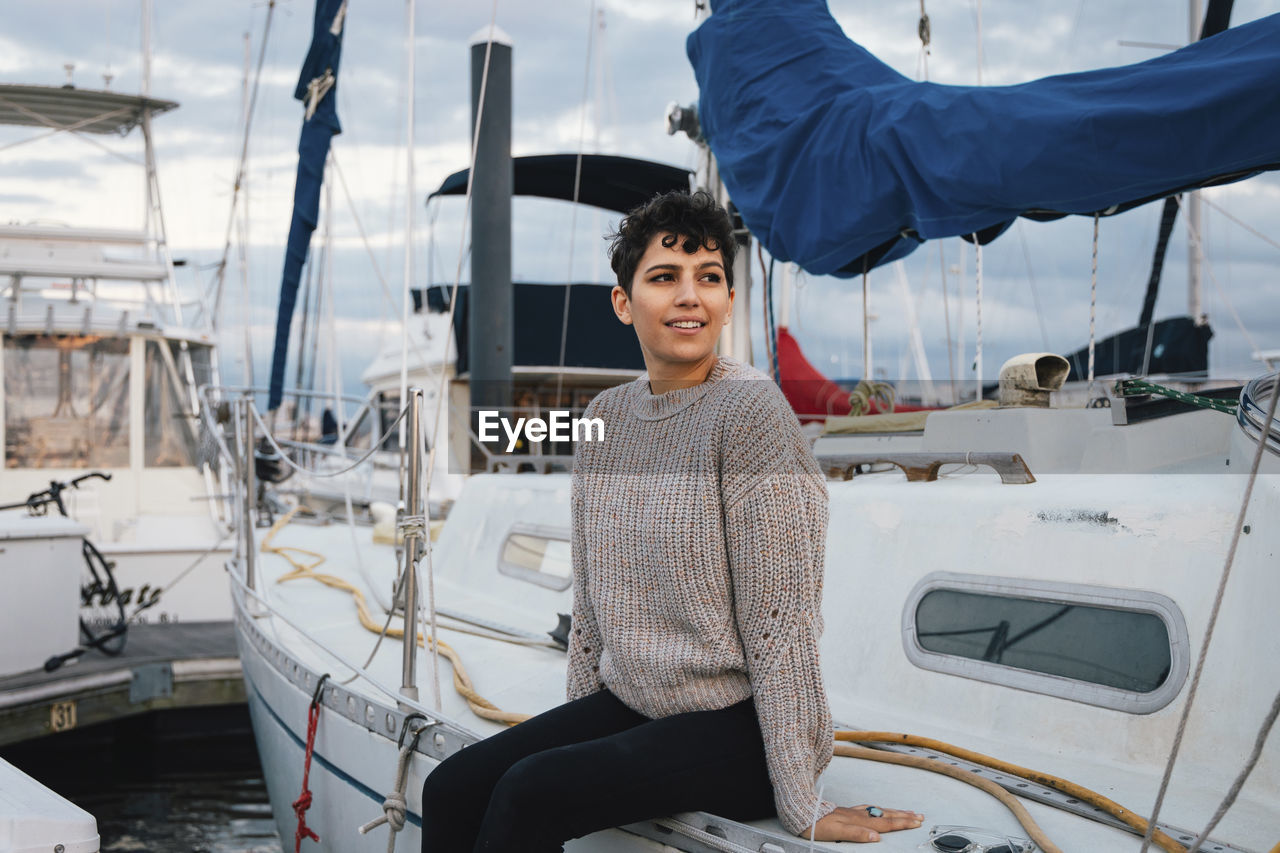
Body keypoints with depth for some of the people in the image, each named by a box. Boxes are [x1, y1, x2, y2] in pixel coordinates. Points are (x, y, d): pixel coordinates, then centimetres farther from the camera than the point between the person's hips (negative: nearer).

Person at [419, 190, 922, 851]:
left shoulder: (751, 412, -15)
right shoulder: (606, 415, 7)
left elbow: (780, 622, -18)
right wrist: (576, 728, 12)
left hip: (738, 725, -6)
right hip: (626, 703, 7)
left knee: (526, 793, -23)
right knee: (450, 790, -10)